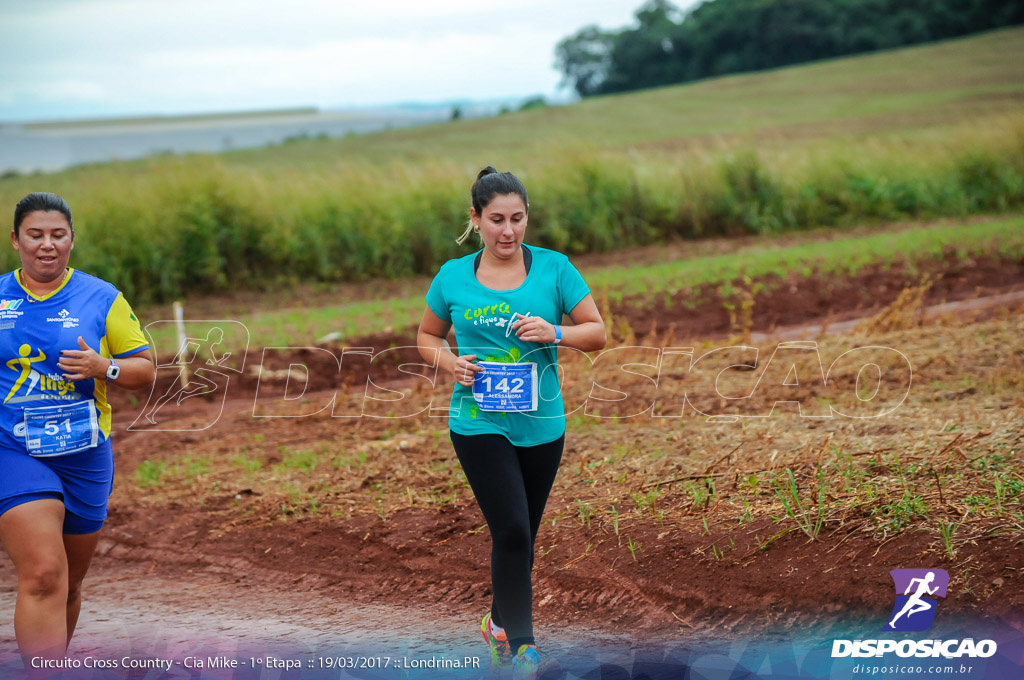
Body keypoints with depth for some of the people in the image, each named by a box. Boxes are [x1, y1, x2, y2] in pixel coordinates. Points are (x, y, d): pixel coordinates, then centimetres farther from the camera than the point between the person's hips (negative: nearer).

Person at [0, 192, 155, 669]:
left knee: (69, 584, 14)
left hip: (84, 457, 2)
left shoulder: (102, 299, 2)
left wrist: (103, 367, -15)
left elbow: (145, 370, 4)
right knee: (43, 576, -19)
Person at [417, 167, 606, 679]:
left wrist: (555, 333, -19)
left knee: (523, 536, 15)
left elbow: (597, 332, 1)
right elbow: (426, 337, 14)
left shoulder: (553, 268, -1)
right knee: (511, 532, -14)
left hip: (541, 426, 2)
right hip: (479, 424, -2)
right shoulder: (453, 277, 1)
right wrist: (450, 362, -7)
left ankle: (499, 623, 38)